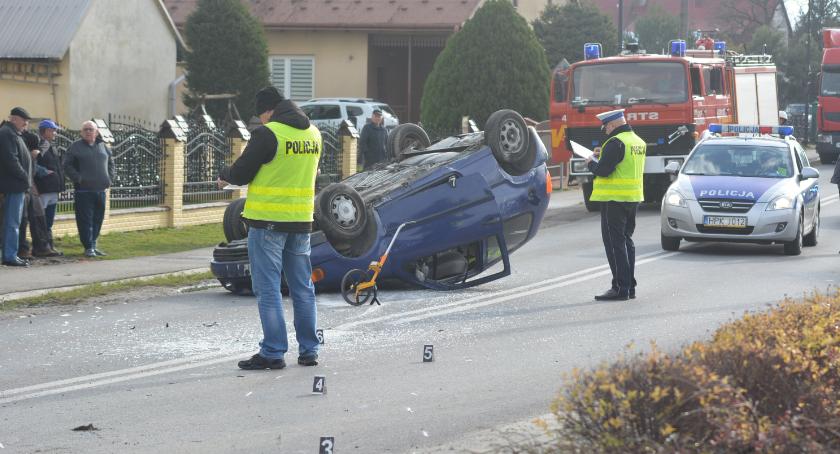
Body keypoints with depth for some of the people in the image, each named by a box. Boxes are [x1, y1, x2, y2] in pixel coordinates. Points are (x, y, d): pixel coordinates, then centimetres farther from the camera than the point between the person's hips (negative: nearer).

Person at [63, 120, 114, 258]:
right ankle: (88, 247, -4)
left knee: (98, 219, 8)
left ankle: (93, 245, 18)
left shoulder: (102, 146, 13)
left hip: (100, 190, 5)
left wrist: (109, 178, 10)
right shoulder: (76, 147, -1)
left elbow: (110, 163, 24)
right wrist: (78, 178, -13)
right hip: (84, 190, -5)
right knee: (85, 220, -6)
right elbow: (67, 165, -4)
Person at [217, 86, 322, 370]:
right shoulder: (313, 134, 9)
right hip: (301, 220, 7)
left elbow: (241, 174, -10)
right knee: (303, 288, 13)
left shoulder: (267, 134, -14)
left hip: (268, 221, -7)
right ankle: (308, 350, 16)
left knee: (268, 289, -1)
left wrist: (224, 176, 13)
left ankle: (273, 353, -2)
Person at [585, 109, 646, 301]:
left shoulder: (616, 143, -17)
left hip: (615, 199, -9)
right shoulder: (639, 142, 13)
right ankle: (630, 286, 18)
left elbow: (603, 170, -21)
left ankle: (620, 288, -8)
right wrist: (603, 155, 16)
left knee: (615, 243, -5)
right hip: (633, 198, 9)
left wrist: (591, 162, -1)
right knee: (626, 241, 16)